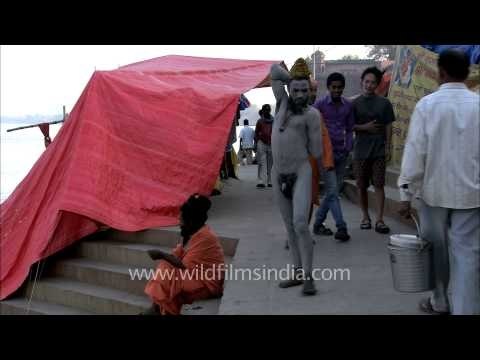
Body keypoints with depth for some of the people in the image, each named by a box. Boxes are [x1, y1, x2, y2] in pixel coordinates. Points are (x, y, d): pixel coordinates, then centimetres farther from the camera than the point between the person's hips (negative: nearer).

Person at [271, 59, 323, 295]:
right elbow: (275, 70, 10)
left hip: (301, 173, -5)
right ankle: (297, 273, 16)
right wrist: (292, 78, 10)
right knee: (290, 227, 9)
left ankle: (308, 277, -7)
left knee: (300, 224, -15)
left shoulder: (311, 114, -7)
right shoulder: (282, 102, 7)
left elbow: (316, 149, -4)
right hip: (278, 174, 5)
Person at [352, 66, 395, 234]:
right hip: (360, 150, 1)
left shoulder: (384, 103, 5)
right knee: (362, 186, 7)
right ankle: (365, 217, 22)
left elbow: (388, 127, 5)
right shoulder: (355, 103, 5)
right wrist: (365, 127, -12)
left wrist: (388, 148, -1)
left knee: (379, 185, -5)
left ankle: (379, 220, -4)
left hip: (379, 151, -1)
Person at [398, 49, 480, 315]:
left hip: (434, 190, 0)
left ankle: (439, 303, 34)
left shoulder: (427, 104, -8)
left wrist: (406, 194, -5)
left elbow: (415, 152, -10)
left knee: (436, 249, 16)